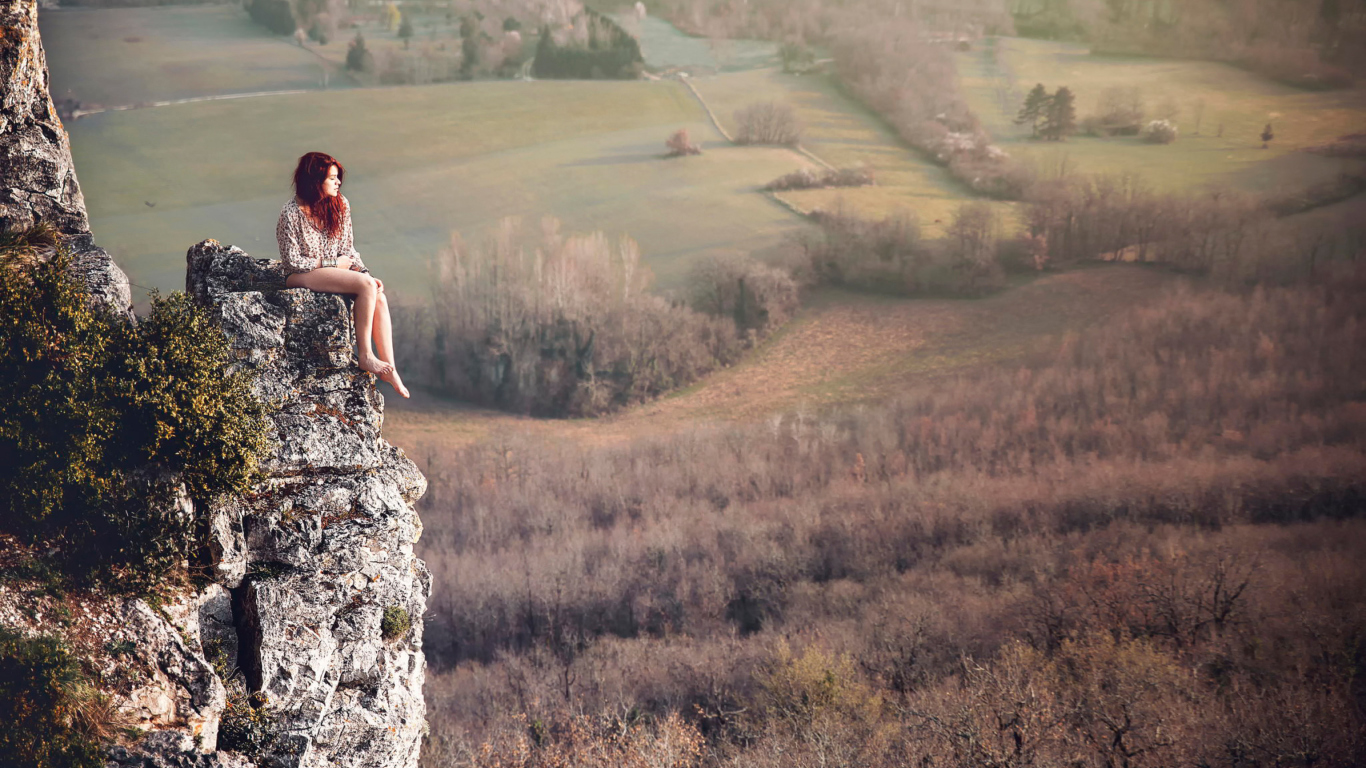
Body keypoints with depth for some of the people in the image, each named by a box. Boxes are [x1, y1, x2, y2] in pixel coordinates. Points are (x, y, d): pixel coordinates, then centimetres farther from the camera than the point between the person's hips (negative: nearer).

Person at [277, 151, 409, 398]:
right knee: (366, 285, -29)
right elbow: (292, 261, -11)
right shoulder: (291, 214, -12)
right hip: (303, 277, -6)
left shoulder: (341, 205, 5)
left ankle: (389, 366, -25)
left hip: (336, 271, 6)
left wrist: (364, 272, -7)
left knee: (379, 297, -23)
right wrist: (333, 263, -11)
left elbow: (348, 249, 11)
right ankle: (364, 356, -23)